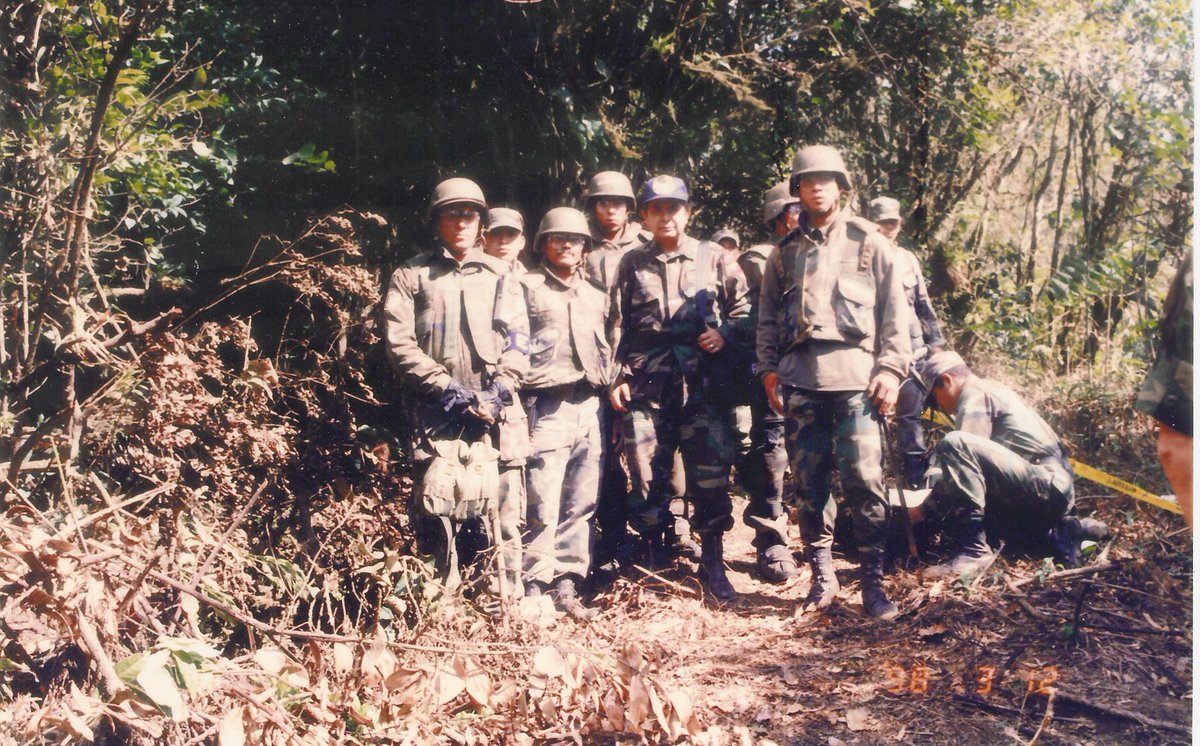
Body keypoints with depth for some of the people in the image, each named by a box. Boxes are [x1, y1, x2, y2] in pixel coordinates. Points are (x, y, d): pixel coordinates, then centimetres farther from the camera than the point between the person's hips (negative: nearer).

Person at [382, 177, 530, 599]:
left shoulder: (500, 275, 15)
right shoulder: (411, 275, 10)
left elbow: (518, 341, 7)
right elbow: (399, 342, -1)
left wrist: (499, 390, -9)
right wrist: (445, 386, -11)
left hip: (493, 409, 1)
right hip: (435, 411, -1)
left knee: (503, 508, -2)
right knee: (435, 509, 2)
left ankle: (509, 599, 6)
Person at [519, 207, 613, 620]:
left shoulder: (595, 296, 22)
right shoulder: (526, 287, 3)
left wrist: (606, 382, 14)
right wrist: (523, 388, -10)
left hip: (589, 407, 6)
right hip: (546, 407, -6)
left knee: (581, 504, 7)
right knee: (543, 507, -9)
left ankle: (567, 586, 15)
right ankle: (534, 587, 0)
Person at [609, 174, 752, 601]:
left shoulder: (714, 259, 9)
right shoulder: (632, 265, 12)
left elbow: (744, 309, 12)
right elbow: (617, 326, 11)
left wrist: (724, 333, -6)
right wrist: (618, 376, 4)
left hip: (701, 378, -1)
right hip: (647, 381, 1)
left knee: (711, 471, -3)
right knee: (648, 474, 2)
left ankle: (712, 564, 10)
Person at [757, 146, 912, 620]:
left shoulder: (869, 243, 9)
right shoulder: (786, 251, 17)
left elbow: (895, 311, 5)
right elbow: (767, 317, 18)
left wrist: (891, 369, -4)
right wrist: (769, 370, 8)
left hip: (855, 374, -3)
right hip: (800, 378, 3)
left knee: (864, 478, -8)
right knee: (809, 481, 5)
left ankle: (873, 583, 1)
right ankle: (822, 577, 15)